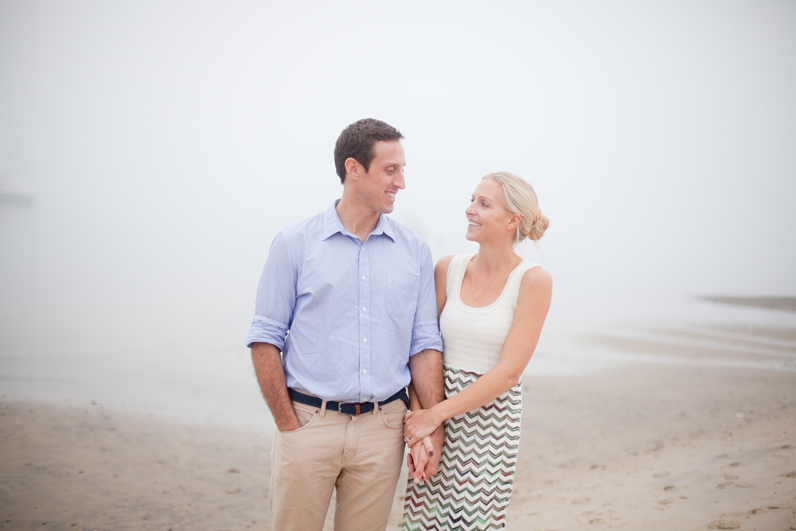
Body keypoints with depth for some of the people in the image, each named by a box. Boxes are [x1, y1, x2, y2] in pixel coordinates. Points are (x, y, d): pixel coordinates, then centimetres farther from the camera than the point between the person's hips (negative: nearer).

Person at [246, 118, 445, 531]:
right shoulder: (294, 244, -1)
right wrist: (288, 425, -6)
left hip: (382, 429, 3)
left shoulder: (415, 251, 7)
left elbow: (424, 345, 7)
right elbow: (265, 339, -1)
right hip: (309, 421, -2)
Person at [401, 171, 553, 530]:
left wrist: (436, 414, -13)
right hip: (435, 416, 3)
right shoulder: (448, 268, 2)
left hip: (491, 416, -3)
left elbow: (509, 371, -13)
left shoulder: (533, 281, -9)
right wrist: (417, 416, -9)